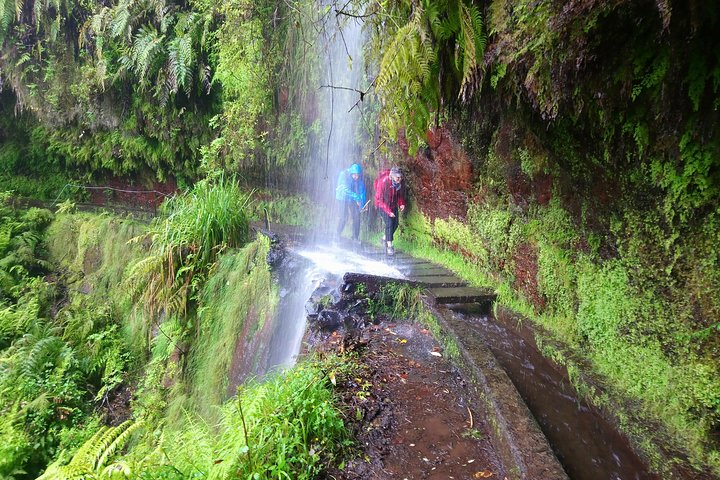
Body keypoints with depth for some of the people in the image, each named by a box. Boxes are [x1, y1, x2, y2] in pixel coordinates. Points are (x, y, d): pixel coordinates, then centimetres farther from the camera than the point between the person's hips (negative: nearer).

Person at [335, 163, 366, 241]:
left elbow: (362, 191, -7)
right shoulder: (344, 175, -22)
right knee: (344, 218, -12)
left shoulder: (360, 179, -11)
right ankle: (337, 236, 4)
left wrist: (362, 203, -18)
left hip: (353, 200, 4)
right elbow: (345, 189, -29)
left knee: (356, 218, -1)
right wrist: (356, 197, -35)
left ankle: (355, 238, 11)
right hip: (344, 198, -4)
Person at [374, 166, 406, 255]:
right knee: (389, 223, -14)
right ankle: (389, 246, -5)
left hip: (393, 205, 6)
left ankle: (385, 238, 30)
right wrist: (388, 211, -25)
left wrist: (401, 203, -9)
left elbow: (401, 194, 9)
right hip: (383, 205, -6)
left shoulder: (400, 182, -11)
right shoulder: (383, 182, -28)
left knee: (395, 224, 5)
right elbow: (379, 199, -21)